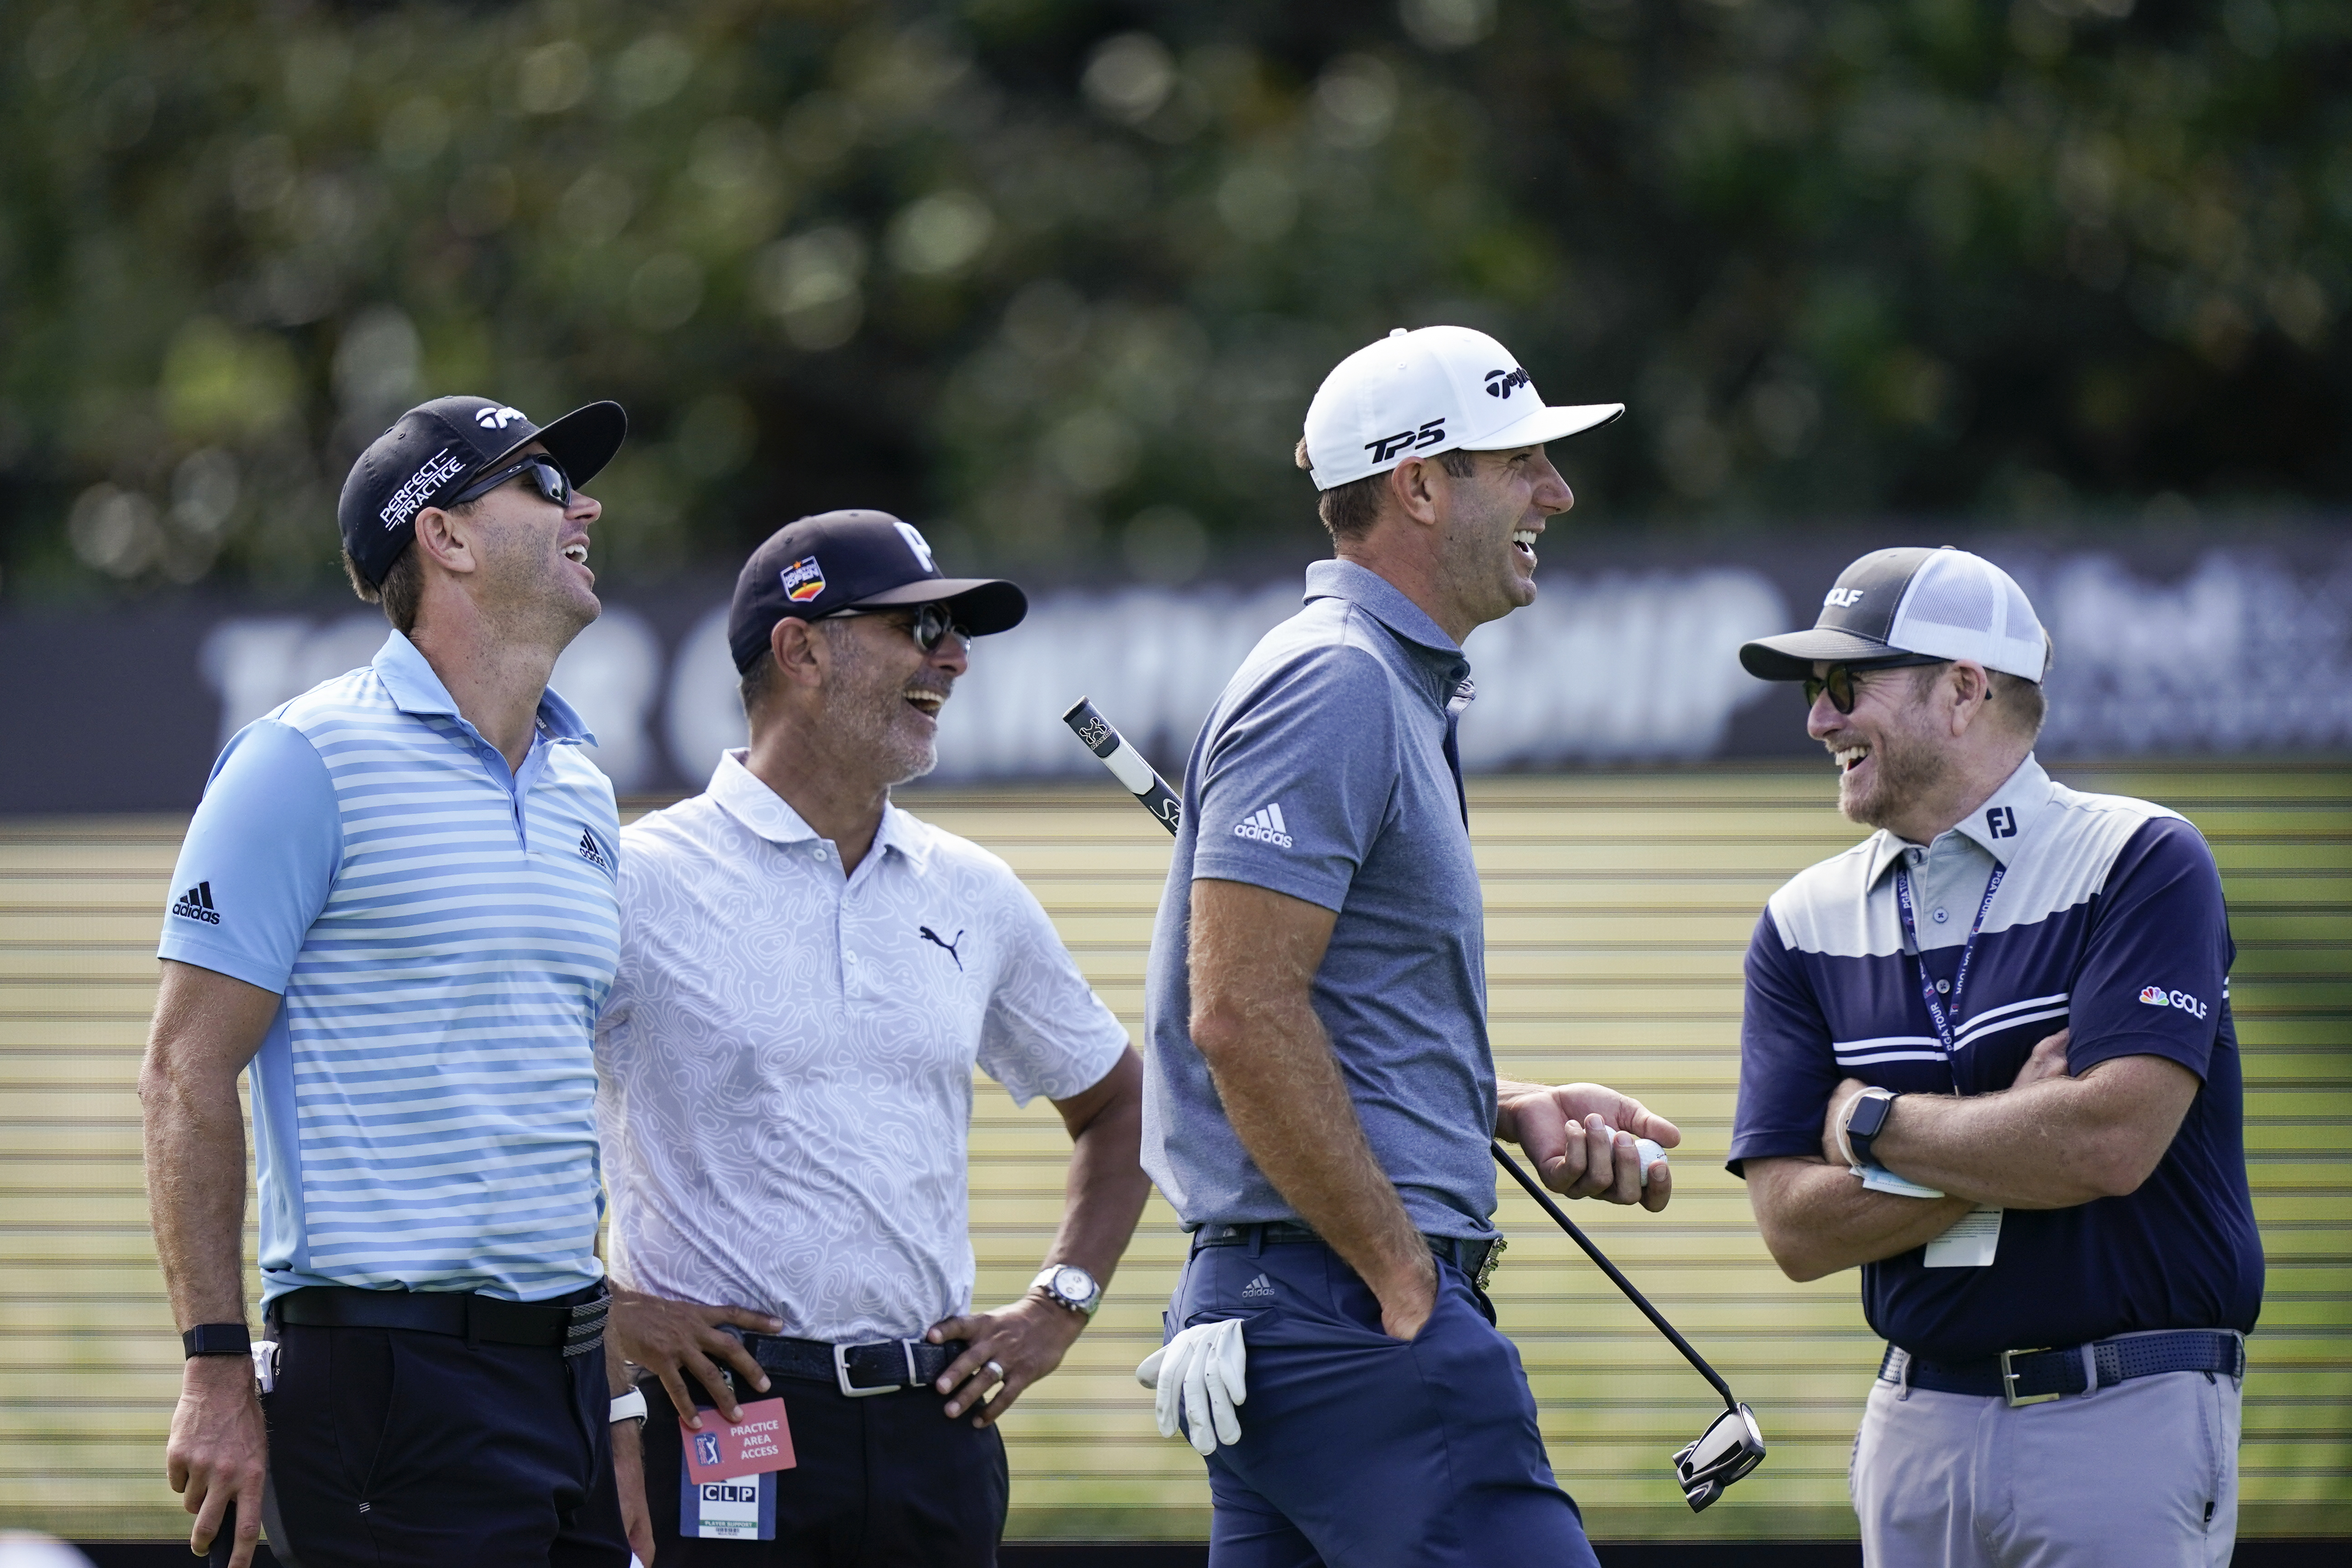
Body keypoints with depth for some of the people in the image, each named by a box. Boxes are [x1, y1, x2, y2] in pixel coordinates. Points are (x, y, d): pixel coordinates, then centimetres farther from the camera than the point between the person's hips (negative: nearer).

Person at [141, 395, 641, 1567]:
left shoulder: (581, 790, 17)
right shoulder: (308, 763, -5)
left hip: (568, 1369, 7)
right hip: (386, 1371, -7)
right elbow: (187, 1075, -8)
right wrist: (218, 1371, -14)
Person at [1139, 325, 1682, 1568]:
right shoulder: (1335, 685, -11)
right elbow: (1241, 1013, -20)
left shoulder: (1399, 695, 22)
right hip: (1352, 1318, -11)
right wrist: (1407, 1284, -18)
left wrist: (1516, 1113, 12)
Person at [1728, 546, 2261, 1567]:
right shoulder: (1808, 922, 10)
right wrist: (2012, 1147, -10)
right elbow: (1797, 1229, 3)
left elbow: (2111, 1144, -18)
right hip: (1919, 1426, 5)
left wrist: (1874, 1124, -5)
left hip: (2128, 1419, -5)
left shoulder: (2141, 863, -5)